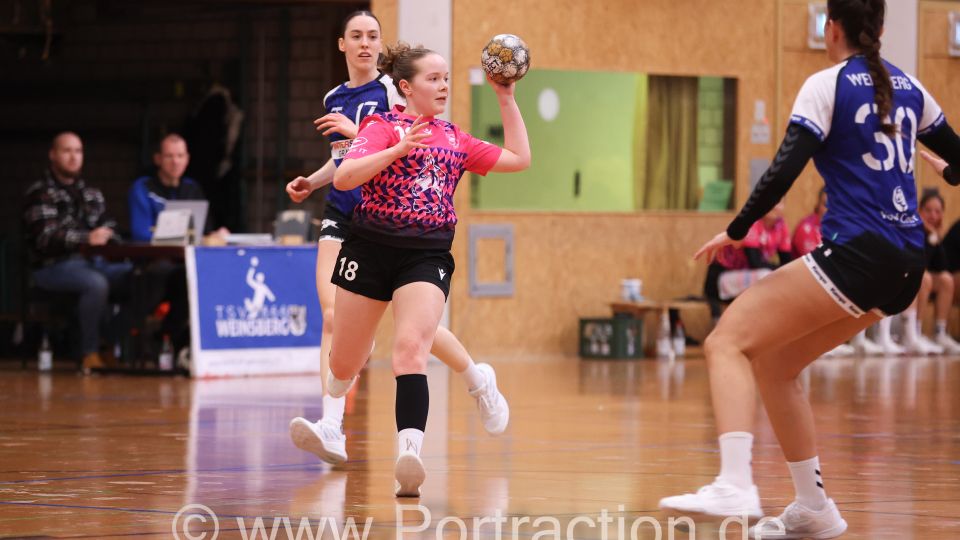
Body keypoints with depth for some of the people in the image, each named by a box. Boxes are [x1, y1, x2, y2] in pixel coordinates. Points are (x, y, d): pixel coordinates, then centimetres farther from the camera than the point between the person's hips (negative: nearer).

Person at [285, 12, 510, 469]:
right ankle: (332, 430, -24)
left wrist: (361, 133, -23)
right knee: (333, 317, -15)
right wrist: (312, 181, 11)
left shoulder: (391, 90, -4)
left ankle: (478, 380, 32)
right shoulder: (333, 100, 13)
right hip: (341, 217, 4)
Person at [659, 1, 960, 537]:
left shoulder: (828, 85, -4)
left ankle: (735, 484, -29)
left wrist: (735, 231, -4)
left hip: (854, 253, -8)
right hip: (904, 270, 8)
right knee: (773, 363, 18)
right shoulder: (908, 87, 15)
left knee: (728, 342, -9)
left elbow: (785, 170, -14)